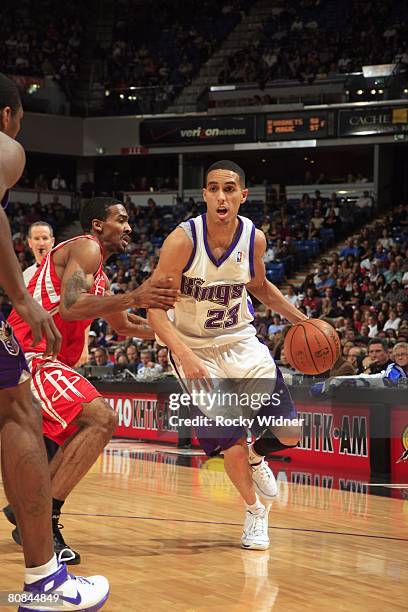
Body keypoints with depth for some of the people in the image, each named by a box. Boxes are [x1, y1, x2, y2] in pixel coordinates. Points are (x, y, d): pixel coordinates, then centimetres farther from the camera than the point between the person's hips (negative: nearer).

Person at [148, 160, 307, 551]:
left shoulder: (254, 238, -8)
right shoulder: (183, 240, -22)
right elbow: (155, 309, -23)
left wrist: (300, 319, 8)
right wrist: (185, 356, -36)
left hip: (242, 342, 4)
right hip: (196, 350, -4)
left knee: (289, 431, -2)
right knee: (232, 447, -9)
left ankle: (257, 456, 34)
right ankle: (254, 511, 20)